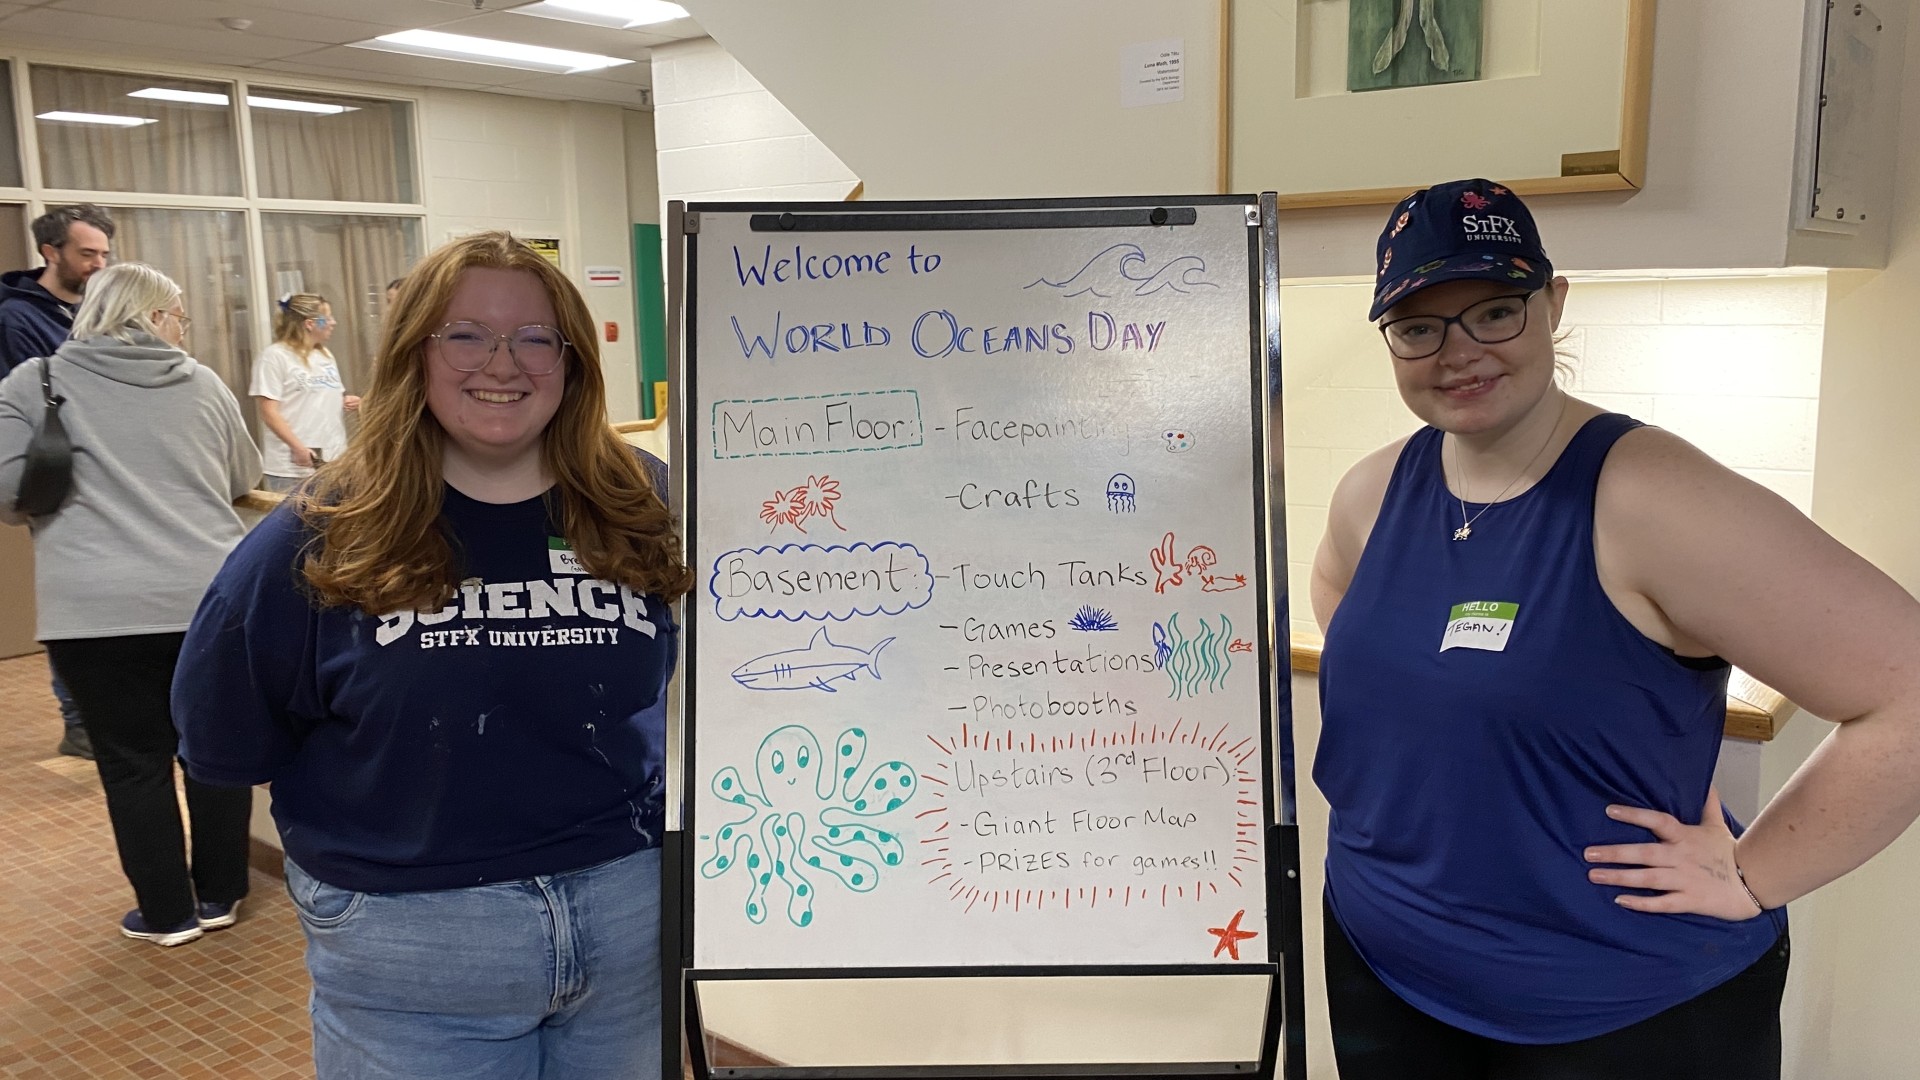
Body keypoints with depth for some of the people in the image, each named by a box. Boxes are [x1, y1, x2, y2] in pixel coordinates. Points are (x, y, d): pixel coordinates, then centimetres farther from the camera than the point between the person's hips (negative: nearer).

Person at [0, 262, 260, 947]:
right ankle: (219, 896, 25)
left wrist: (74, 510, 18)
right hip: (212, 597, 2)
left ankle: (167, 913, 18)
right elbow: (243, 480, 20)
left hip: (98, 608, -2)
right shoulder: (203, 384, 8)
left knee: (134, 761, 9)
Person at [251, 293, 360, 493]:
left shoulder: (325, 355, 16)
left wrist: (347, 402, 3)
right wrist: (297, 447, -23)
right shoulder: (274, 356, -7)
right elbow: (269, 413, -13)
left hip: (334, 462, 7)